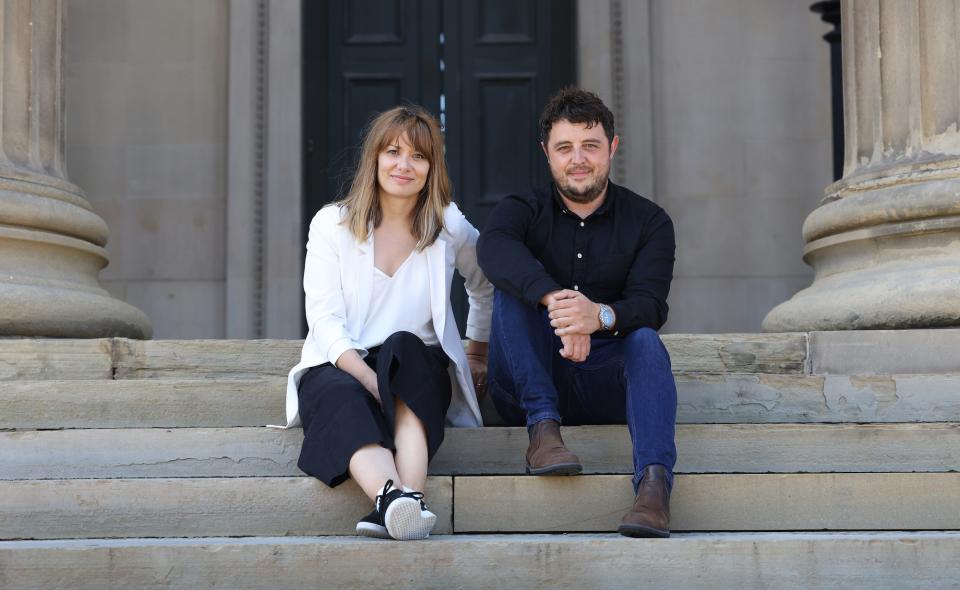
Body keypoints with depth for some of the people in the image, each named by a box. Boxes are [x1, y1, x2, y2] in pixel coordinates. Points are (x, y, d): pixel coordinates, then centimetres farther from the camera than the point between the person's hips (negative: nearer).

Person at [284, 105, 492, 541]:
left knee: (402, 345, -35)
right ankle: (392, 497, -65)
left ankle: (399, 505, -55)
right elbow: (325, 320, -7)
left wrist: (479, 351, 23)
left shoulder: (449, 227, 8)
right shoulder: (332, 224, 3)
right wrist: (371, 379, -22)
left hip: (417, 369, 1)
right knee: (342, 397, -37)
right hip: (339, 366, -1)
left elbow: (486, 285, 28)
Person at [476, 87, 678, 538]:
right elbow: (493, 248, -24)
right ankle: (543, 429, -32)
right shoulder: (523, 210, 3)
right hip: (528, 385, 0)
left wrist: (601, 315, -39)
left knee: (646, 340, -30)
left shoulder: (648, 221, 4)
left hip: (604, 387, 0)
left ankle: (654, 480, -49)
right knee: (512, 288, -21)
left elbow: (649, 305, -14)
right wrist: (555, 299, -44)